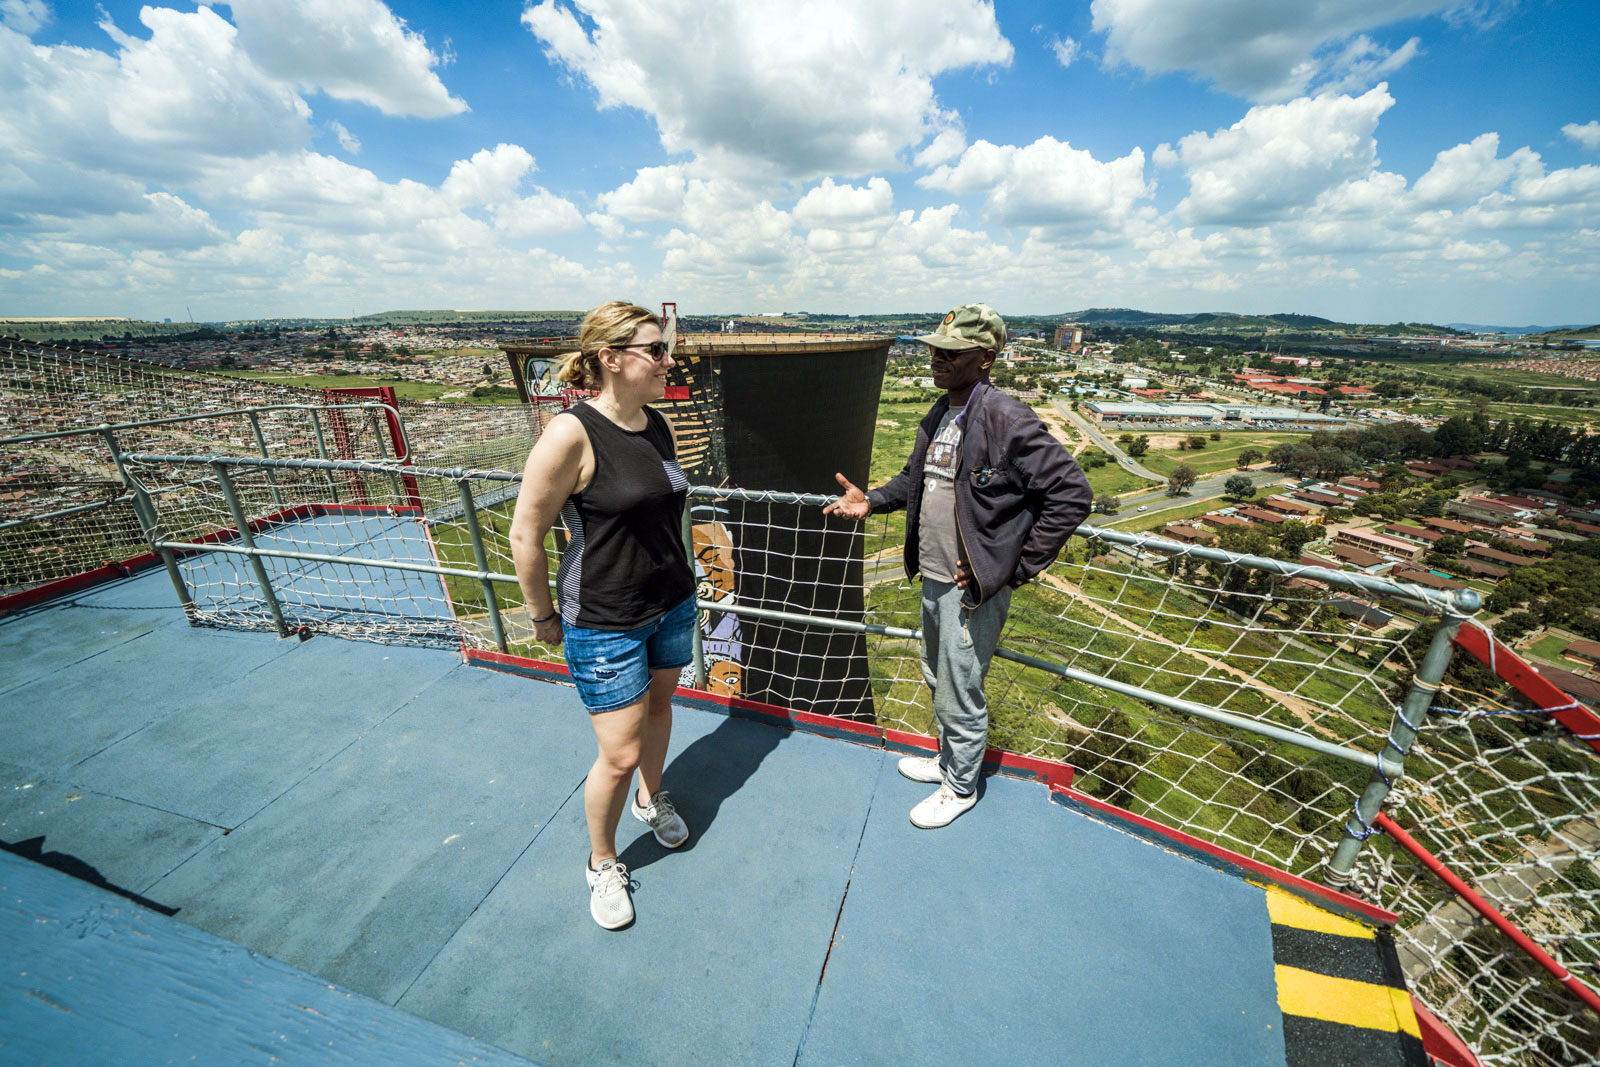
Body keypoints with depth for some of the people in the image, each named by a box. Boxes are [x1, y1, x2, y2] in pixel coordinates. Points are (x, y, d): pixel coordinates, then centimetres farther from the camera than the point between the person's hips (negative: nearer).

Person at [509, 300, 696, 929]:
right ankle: (602, 864, 34)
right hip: (603, 623, -6)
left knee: (658, 705, 24)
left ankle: (651, 798, 54)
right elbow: (525, 535, -16)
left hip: (673, 604, 7)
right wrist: (543, 616, -6)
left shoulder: (660, 425, 1)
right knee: (620, 754, 4)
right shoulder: (571, 434, -22)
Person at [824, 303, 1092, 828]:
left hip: (973, 589, -8)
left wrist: (1017, 567, -18)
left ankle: (960, 786, 35)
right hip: (933, 579, 8)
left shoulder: (1005, 419, -20)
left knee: (960, 697, 9)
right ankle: (948, 760, 49)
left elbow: (1072, 494, -20)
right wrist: (871, 501, 5)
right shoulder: (939, 414, 7)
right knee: (938, 680, 25)